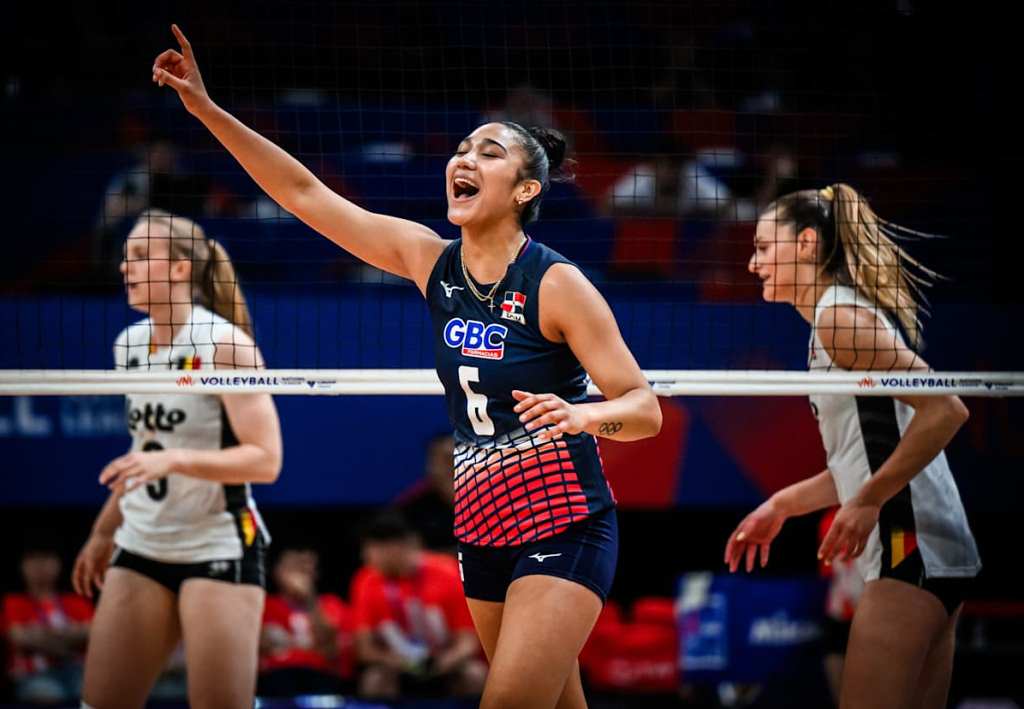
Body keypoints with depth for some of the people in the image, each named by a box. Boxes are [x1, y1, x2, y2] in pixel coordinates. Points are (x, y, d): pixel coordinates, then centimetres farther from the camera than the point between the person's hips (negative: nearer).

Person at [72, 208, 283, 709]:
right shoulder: (128, 344, 8)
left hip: (217, 550, -7)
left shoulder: (225, 345, -13)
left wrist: (172, 461, -29)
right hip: (141, 551, 7)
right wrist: (103, 532, 24)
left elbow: (265, 459, -19)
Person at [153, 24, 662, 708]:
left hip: (564, 531, -6)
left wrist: (583, 414, -34)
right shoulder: (430, 259, 2)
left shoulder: (557, 284, -14)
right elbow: (306, 194, 3)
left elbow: (645, 407, -12)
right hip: (482, 532, 6)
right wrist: (207, 109, -3)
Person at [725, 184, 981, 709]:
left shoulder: (838, 314, -10)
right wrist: (783, 505, 21)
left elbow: (944, 409, -19)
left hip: (909, 547, -10)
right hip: (914, 549, 10)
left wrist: (868, 503, -18)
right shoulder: (840, 314, 18)